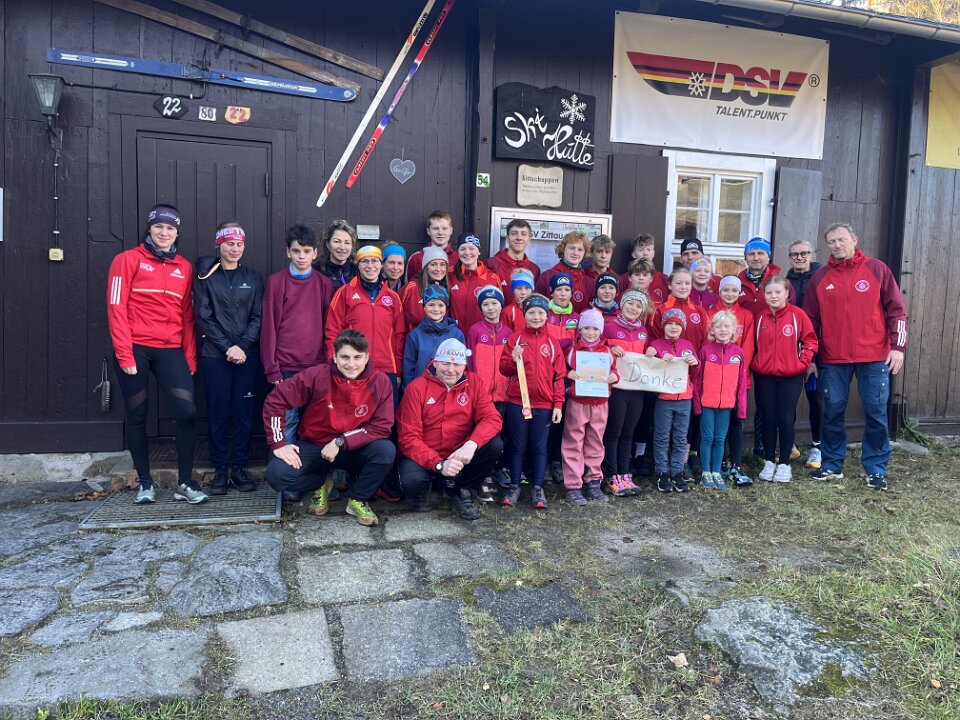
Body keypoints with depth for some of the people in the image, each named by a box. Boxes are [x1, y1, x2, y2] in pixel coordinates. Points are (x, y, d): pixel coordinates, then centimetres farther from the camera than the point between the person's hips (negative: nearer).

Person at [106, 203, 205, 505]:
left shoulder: (185, 267, 11)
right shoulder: (128, 259, 0)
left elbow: (187, 316, 11)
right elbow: (117, 308, -5)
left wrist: (190, 357, 6)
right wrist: (124, 353, -12)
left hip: (170, 350, 2)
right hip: (135, 349, -2)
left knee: (188, 412, -8)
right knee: (137, 415, 7)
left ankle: (185, 482, 4)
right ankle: (145, 482, 20)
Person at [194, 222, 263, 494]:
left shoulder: (253, 277, 10)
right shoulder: (206, 276, 5)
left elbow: (258, 317, 4)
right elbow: (203, 316, -2)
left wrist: (242, 346, -9)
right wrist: (227, 347, -10)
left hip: (247, 354, 1)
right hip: (215, 355, -1)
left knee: (244, 411, 2)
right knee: (218, 411, 0)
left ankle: (239, 467, 12)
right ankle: (220, 470, 10)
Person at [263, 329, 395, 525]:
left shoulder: (380, 382, -15)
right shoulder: (317, 376, -17)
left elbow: (382, 426, -16)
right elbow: (275, 400, -11)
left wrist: (341, 442, -23)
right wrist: (278, 443, -16)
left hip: (354, 450, 0)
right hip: (313, 446, 0)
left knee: (387, 450, -30)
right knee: (277, 474, -26)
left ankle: (357, 499, 0)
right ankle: (320, 484, 10)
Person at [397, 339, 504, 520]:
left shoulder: (474, 383, -2)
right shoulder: (416, 388, -11)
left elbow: (492, 418, -14)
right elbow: (409, 438, -15)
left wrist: (472, 444, -34)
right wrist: (439, 464, -29)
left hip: (460, 455, 3)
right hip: (424, 456, -3)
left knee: (494, 445, -21)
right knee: (411, 480, -33)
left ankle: (462, 493, 1)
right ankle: (421, 491, 8)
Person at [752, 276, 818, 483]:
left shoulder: (798, 315, -5)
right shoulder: (760, 318, 4)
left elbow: (810, 341, -2)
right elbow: (754, 345, 13)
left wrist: (802, 362, -9)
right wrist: (755, 364, 2)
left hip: (791, 376, -2)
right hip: (764, 376, 3)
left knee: (786, 418, 1)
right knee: (768, 418, 7)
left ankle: (784, 464, 13)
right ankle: (769, 462, 17)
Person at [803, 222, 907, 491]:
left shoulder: (876, 269, 2)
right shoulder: (820, 277, 6)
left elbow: (896, 310, 2)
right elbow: (811, 320, 8)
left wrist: (898, 346, -5)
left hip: (874, 357, -1)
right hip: (834, 359, 2)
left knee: (876, 412, 1)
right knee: (833, 412, 5)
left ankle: (876, 469, 14)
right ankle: (832, 466, 19)